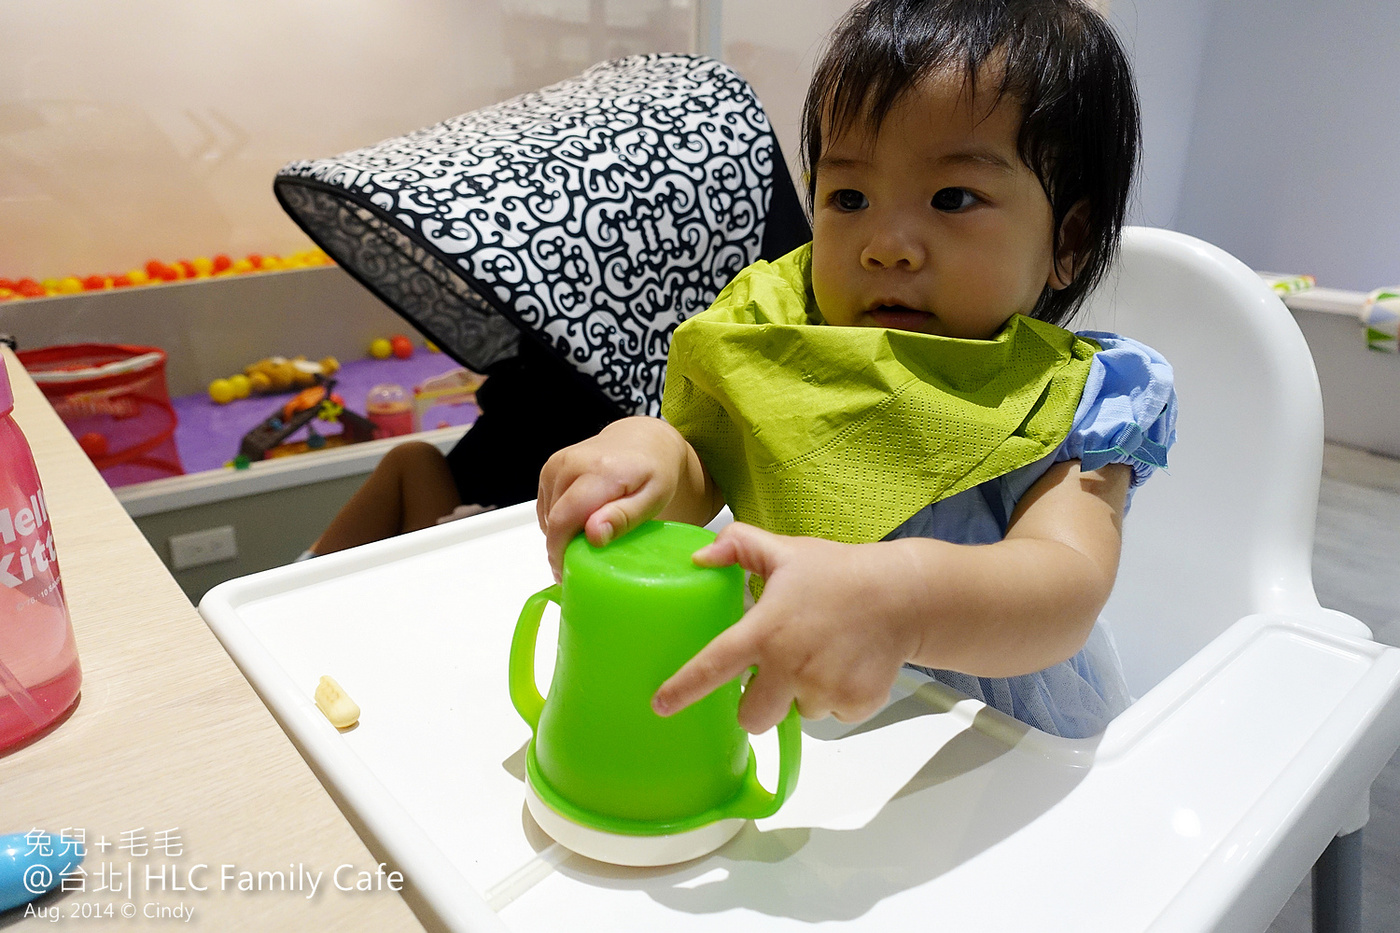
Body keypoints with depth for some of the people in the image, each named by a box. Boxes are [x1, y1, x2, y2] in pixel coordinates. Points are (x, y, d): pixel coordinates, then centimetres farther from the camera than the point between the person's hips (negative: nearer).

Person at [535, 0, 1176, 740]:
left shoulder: (1065, 408, -14)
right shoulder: (773, 343, -5)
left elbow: (1067, 582, -32)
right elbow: (698, 486, -10)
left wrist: (897, 596, -53)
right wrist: (651, 453, -34)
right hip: (787, 716, 4)